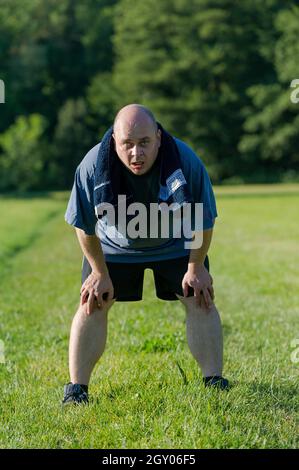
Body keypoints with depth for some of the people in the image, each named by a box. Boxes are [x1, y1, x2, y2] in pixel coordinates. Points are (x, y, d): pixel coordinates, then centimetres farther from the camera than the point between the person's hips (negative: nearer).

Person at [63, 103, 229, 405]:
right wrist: (100, 273, -10)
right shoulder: (93, 166, -33)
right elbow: (85, 227, -16)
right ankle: (76, 390, -1)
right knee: (92, 304, -8)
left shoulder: (187, 162, -32)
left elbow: (204, 222, -16)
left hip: (175, 243, 0)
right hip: (114, 245, 0)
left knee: (200, 301, -7)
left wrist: (196, 268, -9)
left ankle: (215, 382, 3)